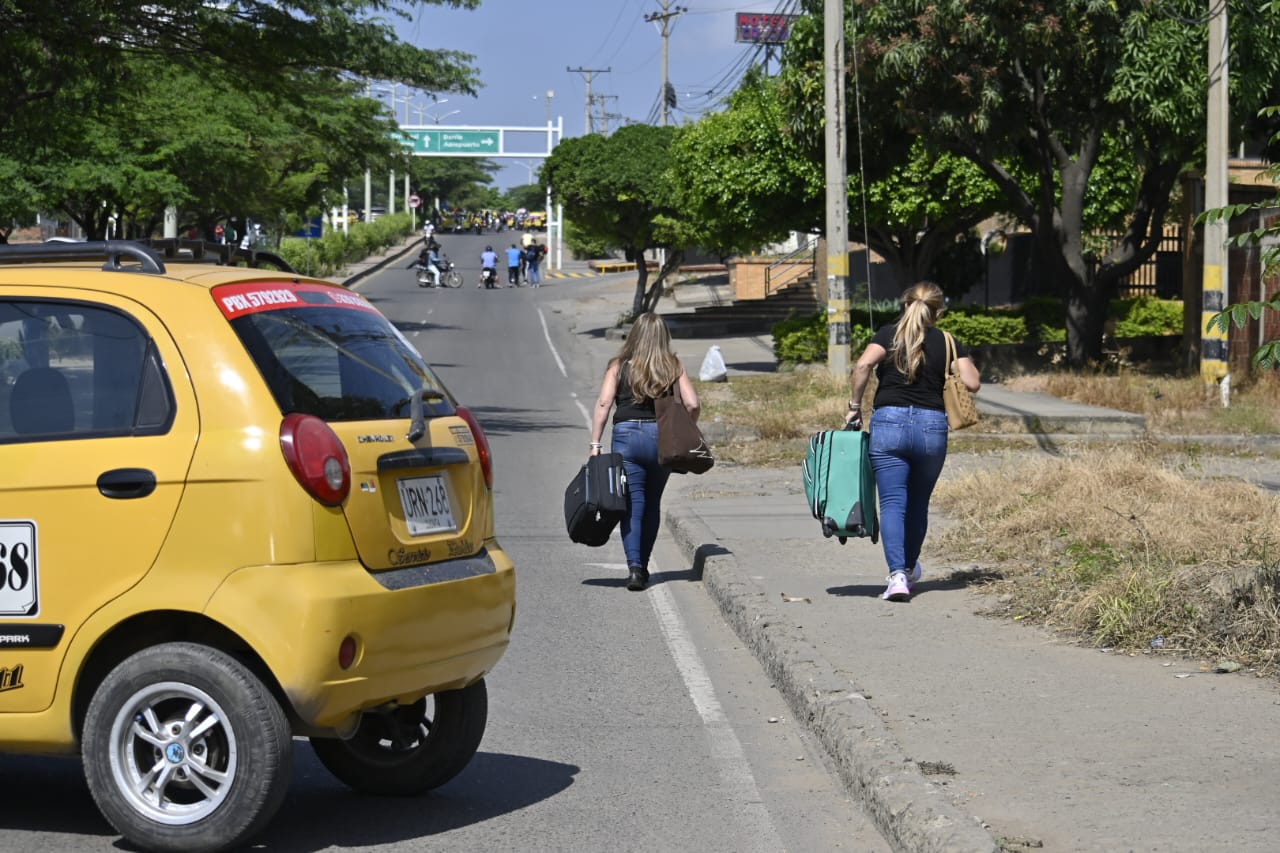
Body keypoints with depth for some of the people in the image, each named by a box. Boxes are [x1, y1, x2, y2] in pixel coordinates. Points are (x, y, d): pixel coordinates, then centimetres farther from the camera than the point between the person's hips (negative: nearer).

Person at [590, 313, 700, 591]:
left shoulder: (619, 366, 3)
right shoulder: (674, 367, 5)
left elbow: (603, 404, -5)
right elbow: (692, 405, -2)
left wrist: (595, 444, -5)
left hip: (627, 435, -2)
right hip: (662, 436, 2)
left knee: (632, 504, -3)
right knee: (652, 504, 17)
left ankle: (634, 566, -18)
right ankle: (642, 566, 25)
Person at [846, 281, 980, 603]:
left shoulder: (888, 334, 4)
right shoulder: (948, 342, 7)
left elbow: (863, 366, -13)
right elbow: (972, 383, -1)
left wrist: (855, 405, -3)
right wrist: (961, 357, 17)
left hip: (889, 422, -2)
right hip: (932, 425, 2)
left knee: (893, 503, -4)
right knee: (918, 504, 19)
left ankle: (897, 575, -19)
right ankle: (909, 568, 36)